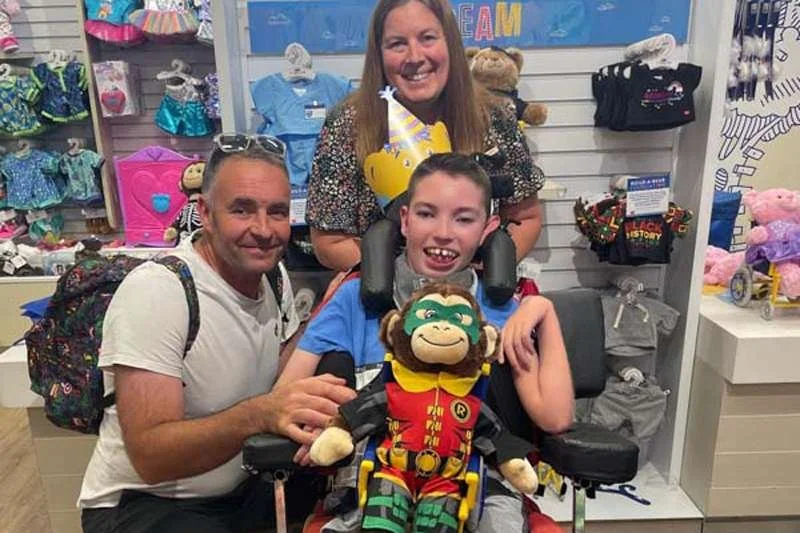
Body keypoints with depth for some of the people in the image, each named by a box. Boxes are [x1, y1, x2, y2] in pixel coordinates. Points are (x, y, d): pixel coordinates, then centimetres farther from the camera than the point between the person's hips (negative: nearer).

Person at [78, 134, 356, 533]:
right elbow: (150, 456, -27)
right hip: (144, 501, -6)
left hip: (242, 482, 6)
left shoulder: (272, 275, -2)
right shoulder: (153, 291, -23)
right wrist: (258, 414, -42)